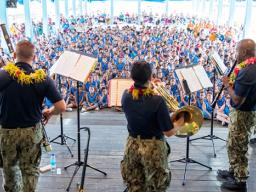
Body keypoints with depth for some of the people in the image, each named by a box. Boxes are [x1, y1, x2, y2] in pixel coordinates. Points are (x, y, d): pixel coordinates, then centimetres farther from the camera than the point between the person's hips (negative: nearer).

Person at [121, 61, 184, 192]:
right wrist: (179, 122, 1)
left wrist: (149, 87, 16)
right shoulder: (157, 101, -25)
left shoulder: (126, 96, -9)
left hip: (132, 146, 5)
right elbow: (169, 132, -19)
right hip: (153, 148, -5)